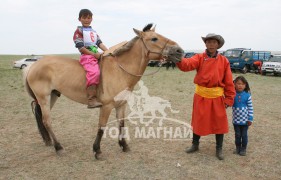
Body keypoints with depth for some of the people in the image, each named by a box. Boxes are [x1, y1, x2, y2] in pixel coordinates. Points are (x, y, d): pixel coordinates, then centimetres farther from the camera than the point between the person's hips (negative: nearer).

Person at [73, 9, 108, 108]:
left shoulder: (94, 32, 25)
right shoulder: (79, 31, 5)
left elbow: (100, 43, 15)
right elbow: (80, 47, -6)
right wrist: (94, 54, -13)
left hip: (96, 56, 8)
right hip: (86, 56, -8)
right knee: (94, 72, -31)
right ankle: (91, 100, -33)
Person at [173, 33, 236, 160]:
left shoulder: (224, 61, -1)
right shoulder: (199, 58, -3)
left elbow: (228, 82, 0)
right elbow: (187, 64, -24)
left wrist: (229, 98, -2)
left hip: (217, 97, 0)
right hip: (201, 96, 0)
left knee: (219, 122, 8)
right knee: (198, 121, 13)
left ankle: (219, 149, 26)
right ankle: (195, 145, 33)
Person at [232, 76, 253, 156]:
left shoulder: (247, 95, -9)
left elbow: (250, 108, -5)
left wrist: (250, 119, -6)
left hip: (245, 120, -1)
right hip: (236, 120, 1)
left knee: (244, 135, 10)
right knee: (237, 134, 13)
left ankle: (243, 149, 25)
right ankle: (238, 147, 29)